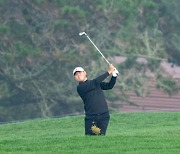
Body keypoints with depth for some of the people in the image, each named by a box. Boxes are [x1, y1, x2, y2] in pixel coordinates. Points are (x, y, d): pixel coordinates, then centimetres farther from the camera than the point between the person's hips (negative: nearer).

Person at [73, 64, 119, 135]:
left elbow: (109, 86, 10)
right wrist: (108, 72, -10)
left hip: (103, 116, 3)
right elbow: (95, 82, -12)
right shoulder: (80, 87, -3)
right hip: (91, 118, -3)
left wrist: (114, 75, -8)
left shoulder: (97, 83, 18)